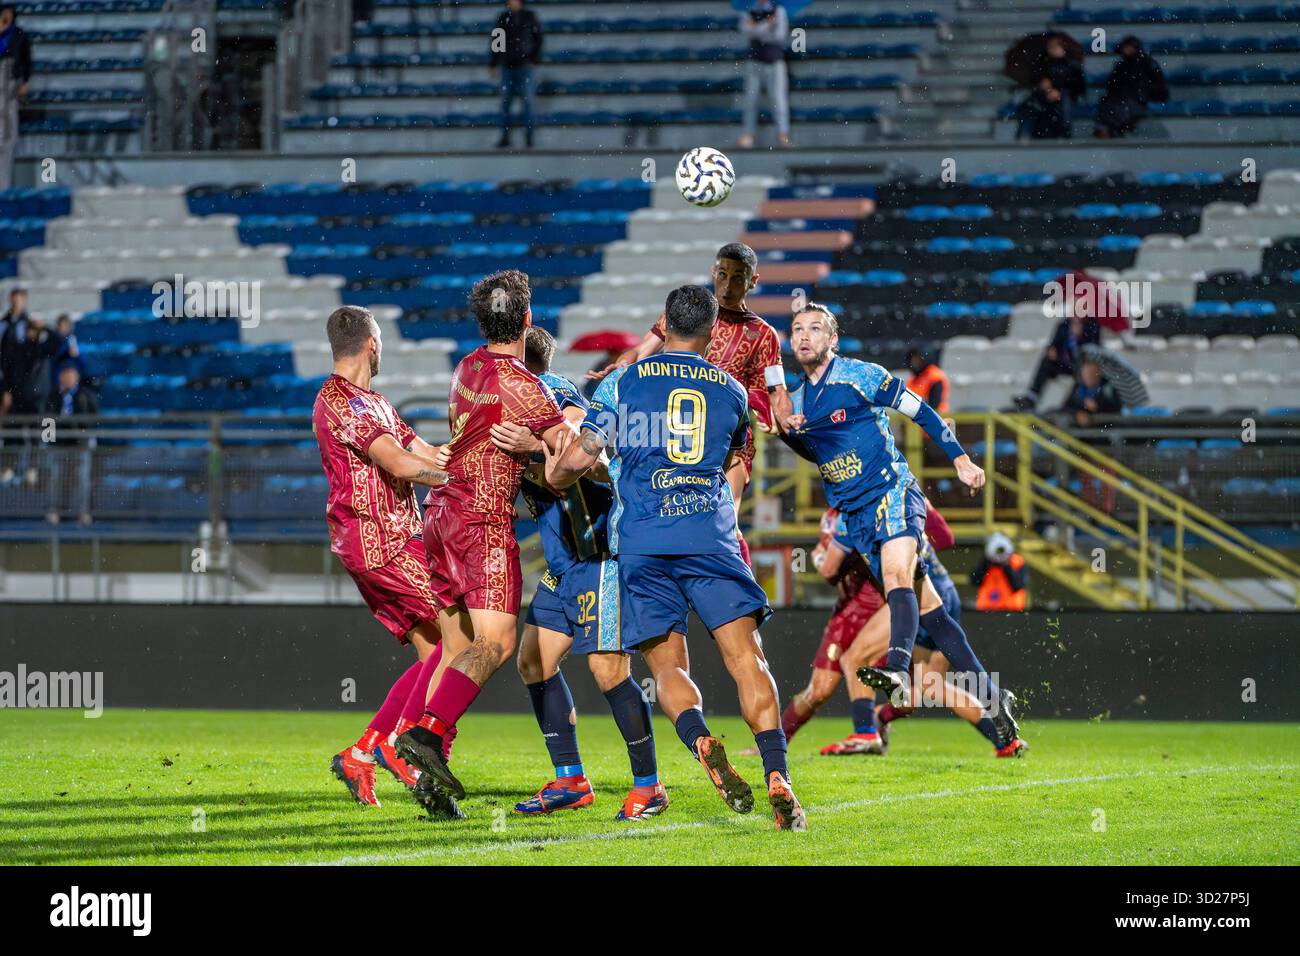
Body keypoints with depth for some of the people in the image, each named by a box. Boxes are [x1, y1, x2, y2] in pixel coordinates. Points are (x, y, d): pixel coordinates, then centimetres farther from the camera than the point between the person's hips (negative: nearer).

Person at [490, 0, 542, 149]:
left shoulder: (529, 17, 2)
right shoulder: (503, 18, 8)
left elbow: (538, 38, 4)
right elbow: (496, 42, 13)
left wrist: (534, 58, -7)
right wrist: (493, 64, 11)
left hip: (525, 65, -3)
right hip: (507, 66, 3)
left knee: (528, 101, -5)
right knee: (505, 102, 3)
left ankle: (528, 137, 1)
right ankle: (505, 137, 9)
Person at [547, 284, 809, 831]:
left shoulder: (620, 383, 9)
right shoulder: (731, 391, 15)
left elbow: (577, 459, 7)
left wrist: (551, 477, 28)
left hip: (641, 542, 0)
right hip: (712, 537, 0)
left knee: (667, 666, 6)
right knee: (746, 657, -3)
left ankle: (700, 740, -25)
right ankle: (777, 777, -19)